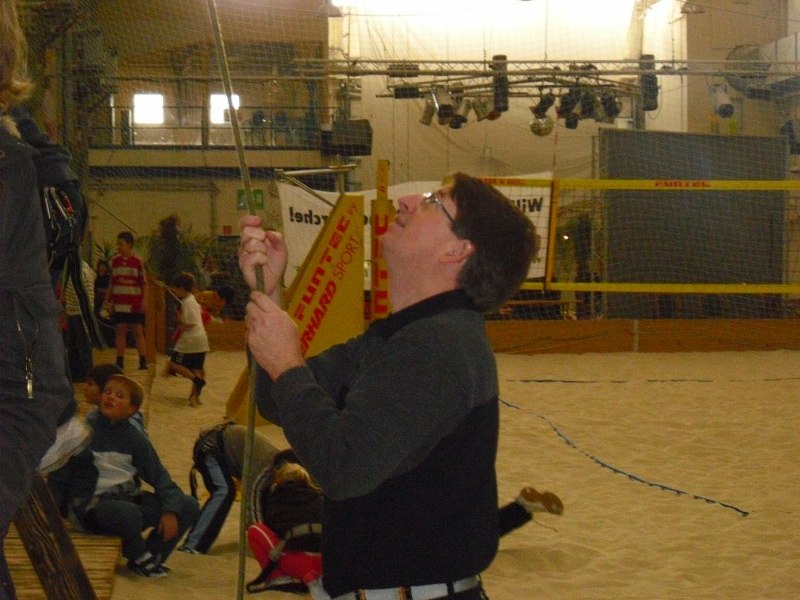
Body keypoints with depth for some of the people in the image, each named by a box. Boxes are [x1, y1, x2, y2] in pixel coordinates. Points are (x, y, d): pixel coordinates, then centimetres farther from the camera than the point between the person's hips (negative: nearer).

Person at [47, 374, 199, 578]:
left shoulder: (135, 438, 7)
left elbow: (159, 476, 5)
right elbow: (59, 478, 1)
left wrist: (170, 511, -11)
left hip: (129, 498, 5)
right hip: (93, 504, -5)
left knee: (189, 506, -13)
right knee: (129, 513, -39)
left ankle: (152, 557, -2)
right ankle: (139, 556, -8)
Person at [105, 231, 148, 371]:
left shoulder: (137, 261, -4)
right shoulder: (115, 261, 7)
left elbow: (144, 283, -2)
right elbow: (112, 283, 12)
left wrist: (143, 300, -10)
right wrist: (108, 300, 8)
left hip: (135, 303, -3)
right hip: (119, 302, 3)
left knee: (138, 331, 0)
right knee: (120, 330, 3)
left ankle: (143, 361, 2)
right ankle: (120, 361, 7)